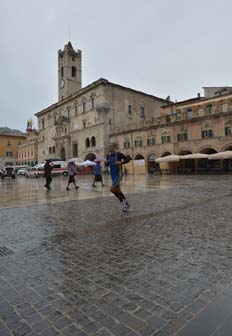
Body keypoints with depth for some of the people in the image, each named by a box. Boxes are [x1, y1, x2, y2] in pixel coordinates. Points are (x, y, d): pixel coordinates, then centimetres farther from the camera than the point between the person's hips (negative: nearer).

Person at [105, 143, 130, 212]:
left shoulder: (119, 154, -12)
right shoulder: (108, 155, 6)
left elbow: (128, 159, -6)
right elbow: (107, 165, 17)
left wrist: (120, 162, -20)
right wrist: (106, 162, -5)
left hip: (118, 174, -7)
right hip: (113, 175, 7)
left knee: (112, 189, -17)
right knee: (117, 190, 14)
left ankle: (122, 201, 5)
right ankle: (126, 203, 32)